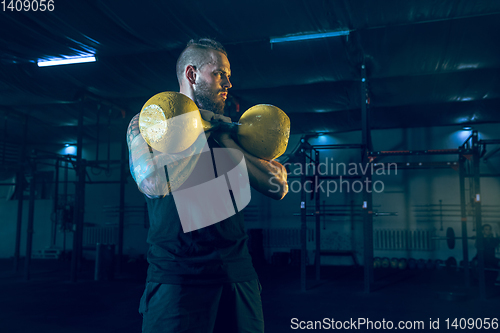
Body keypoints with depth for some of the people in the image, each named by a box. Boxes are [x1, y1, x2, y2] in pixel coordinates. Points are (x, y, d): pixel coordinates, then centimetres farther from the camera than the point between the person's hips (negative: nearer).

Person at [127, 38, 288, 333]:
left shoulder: (227, 129, 13)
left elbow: (279, 187, 3)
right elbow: (153, 182, -20)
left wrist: (226, 142, -6)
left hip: (239, 270, 5)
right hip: (180, 273, -4)